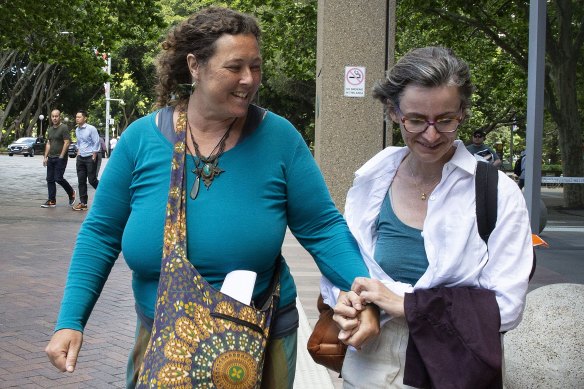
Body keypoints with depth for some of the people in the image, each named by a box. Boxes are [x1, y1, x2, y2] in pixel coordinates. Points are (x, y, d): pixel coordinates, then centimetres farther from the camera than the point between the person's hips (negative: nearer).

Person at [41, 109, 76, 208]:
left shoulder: (64, 128, -8)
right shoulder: (50, 129, 16)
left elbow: (67, 143, -14)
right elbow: (48, 144, 20)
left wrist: (61, 156, -17)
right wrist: (45, 157, 13)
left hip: (60, 158, -8)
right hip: (51, 158, 8)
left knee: (58, 178, -12)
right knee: (50, 179, 5)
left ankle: (71, 192, 12)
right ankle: (52, 201, 9)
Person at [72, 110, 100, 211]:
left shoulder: (91, 129, -12)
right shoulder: (77, 130, 10)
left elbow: (96, 143, -11)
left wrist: (93, 157, -13)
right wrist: (78, 153, 14)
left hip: (90, 158, -7)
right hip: (80, 158, 7)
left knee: (92, 180, -6)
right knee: (81, 181, 4)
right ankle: (83, 203, 8)